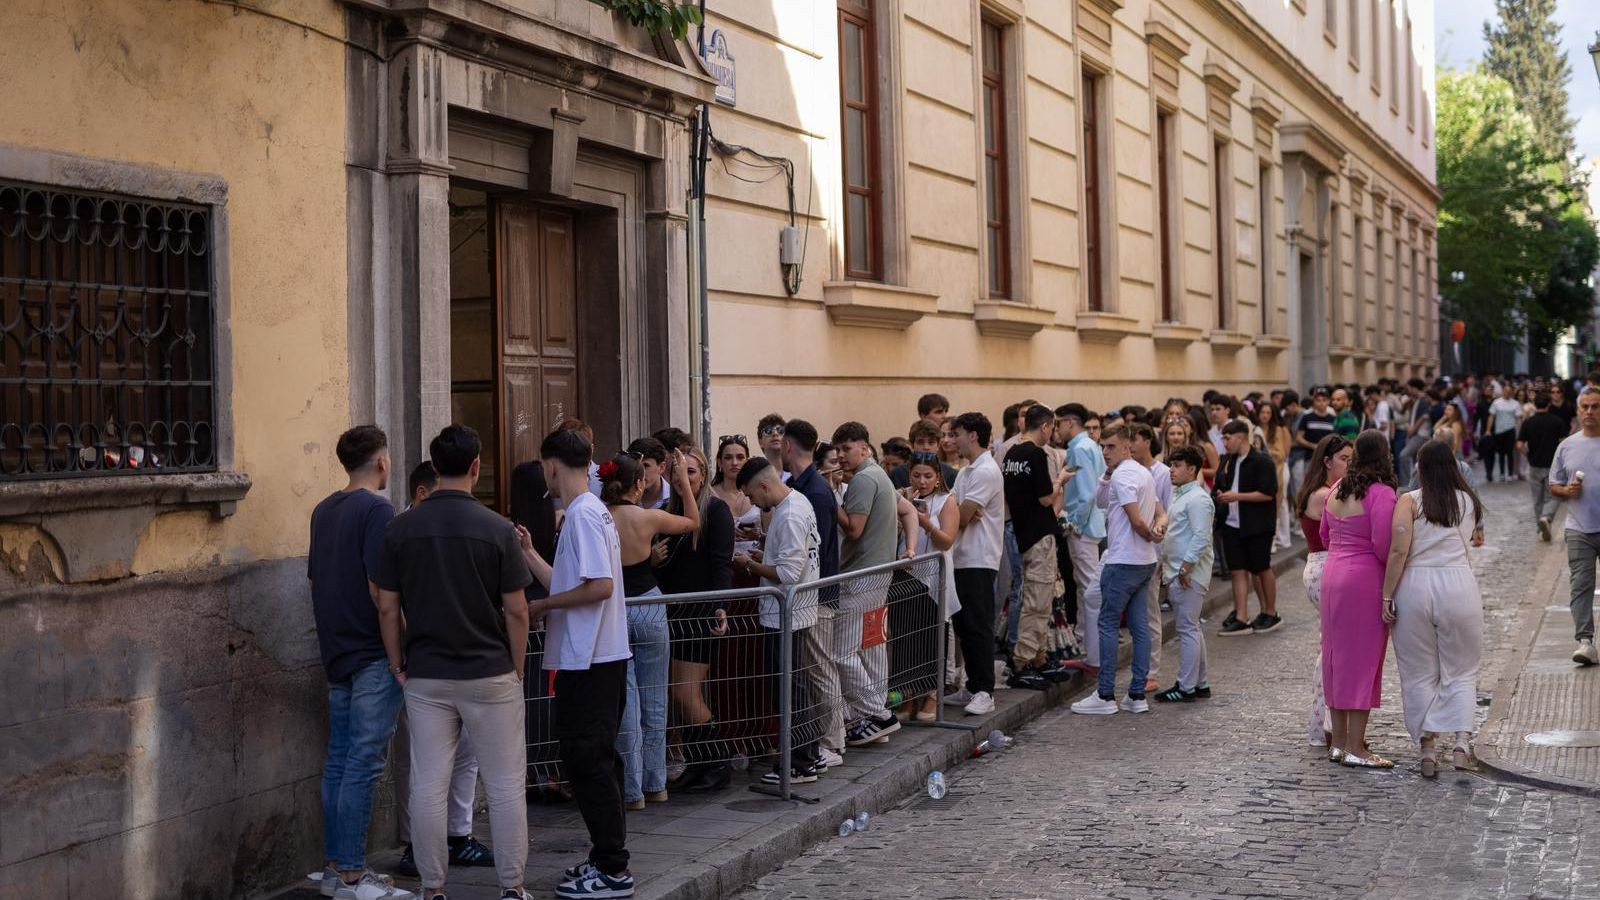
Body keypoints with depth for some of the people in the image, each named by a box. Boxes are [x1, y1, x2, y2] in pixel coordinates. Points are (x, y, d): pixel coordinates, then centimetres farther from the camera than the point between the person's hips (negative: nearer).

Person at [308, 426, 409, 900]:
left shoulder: (323, 511, 12)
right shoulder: (376, 509, -13)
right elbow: (381, 585, -20)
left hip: (336, 651, 8)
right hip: (373, 653, -8)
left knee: (339, 759, 12)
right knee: (363, 764, -5)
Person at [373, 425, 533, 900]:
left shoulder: (401, 528, -1)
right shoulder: (497, 529, -9)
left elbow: (387, 607, 1)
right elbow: (516, 611, -7)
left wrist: (399, 665, 11)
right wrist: (517, 667, 6)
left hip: (425, 677, 2)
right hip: (489, 674, -2)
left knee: (428, 786, 7)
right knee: (505, 785, 7)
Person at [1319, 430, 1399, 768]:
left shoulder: (1338, 489, 8)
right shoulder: (1380, 492, -15)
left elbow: (1324, 534, 16)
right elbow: (1383, 544, -20)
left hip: (1332, 574, 8)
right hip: (1366, 579, -8)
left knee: (1338, 656, 14)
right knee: (1362, 659, -1)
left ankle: (1339, 740, 22)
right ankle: (1355, 748, 1)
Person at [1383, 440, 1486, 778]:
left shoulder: (1409, 501, -2)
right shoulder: (1470, 500, 8)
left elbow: (1398, 552, -10)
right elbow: (1475, 540, 17)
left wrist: (1386, 597, -5)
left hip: (1414, 586, -1)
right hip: (1459, 585, 2)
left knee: (1419, 674, 9)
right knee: (1461, 671, 11)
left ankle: (1427, 748, 10)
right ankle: (1462, 740, -6)